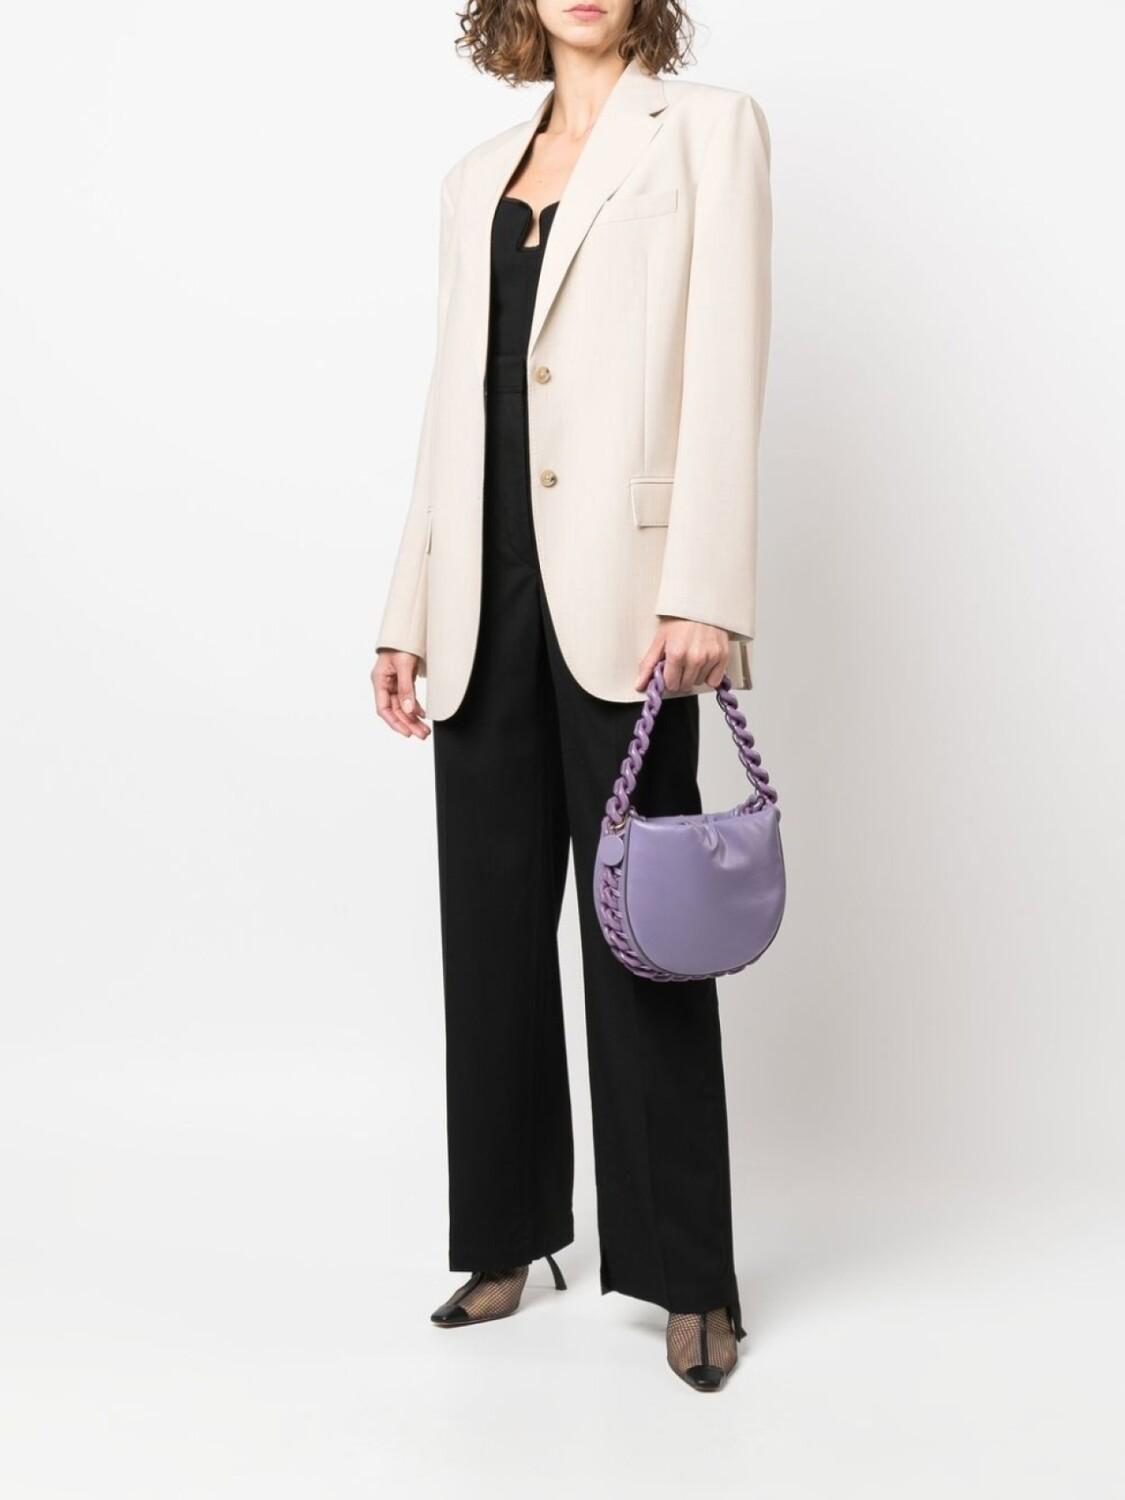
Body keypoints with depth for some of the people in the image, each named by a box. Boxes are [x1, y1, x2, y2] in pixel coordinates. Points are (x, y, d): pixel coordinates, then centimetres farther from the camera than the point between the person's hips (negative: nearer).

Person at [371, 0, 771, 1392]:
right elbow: (452, 404, 18)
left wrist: (701, 594, -16)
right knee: (491, 921, 8)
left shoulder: (707, 129, 6)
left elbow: (724, 371, -6)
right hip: (486, 599, 5)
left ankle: (687, 1275, 10)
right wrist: (409, 611, 12)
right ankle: (509, 1234, 22)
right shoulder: (476, 180, 20)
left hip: (617, 587, -5)